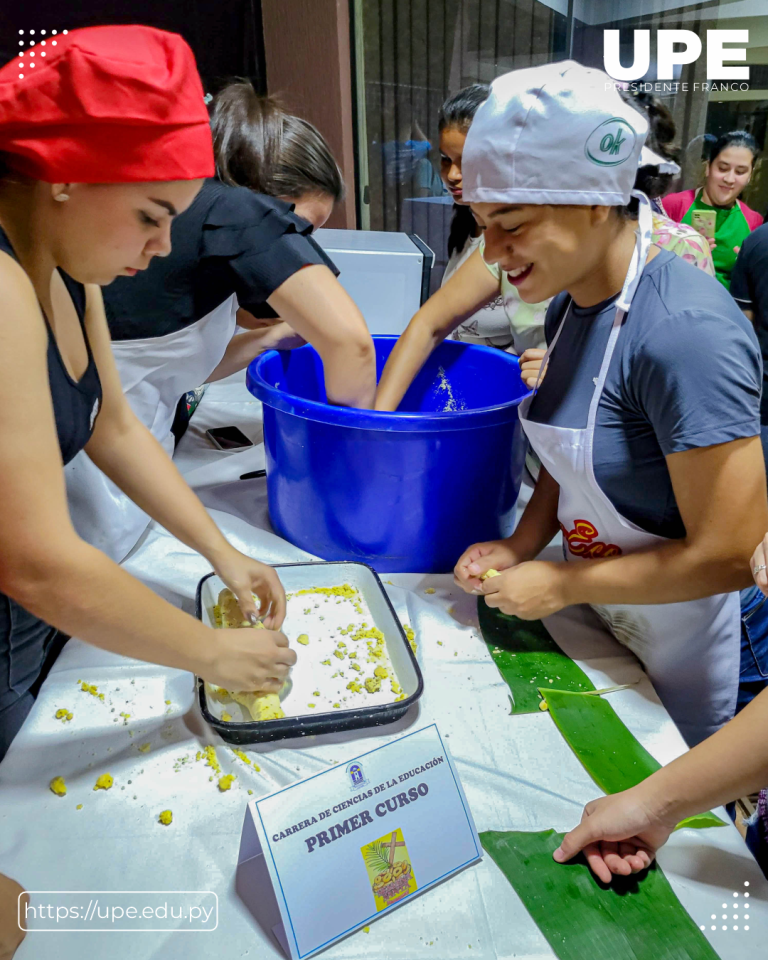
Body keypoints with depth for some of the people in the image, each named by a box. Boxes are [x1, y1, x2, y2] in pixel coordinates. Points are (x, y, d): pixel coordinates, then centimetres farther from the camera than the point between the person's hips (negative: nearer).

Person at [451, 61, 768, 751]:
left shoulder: (685, 332, -30)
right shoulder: (570, 302, -4)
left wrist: (561, 584, -18)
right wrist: (522, 546, -6)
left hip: (683, 655, -7)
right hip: (599, 621, 7)